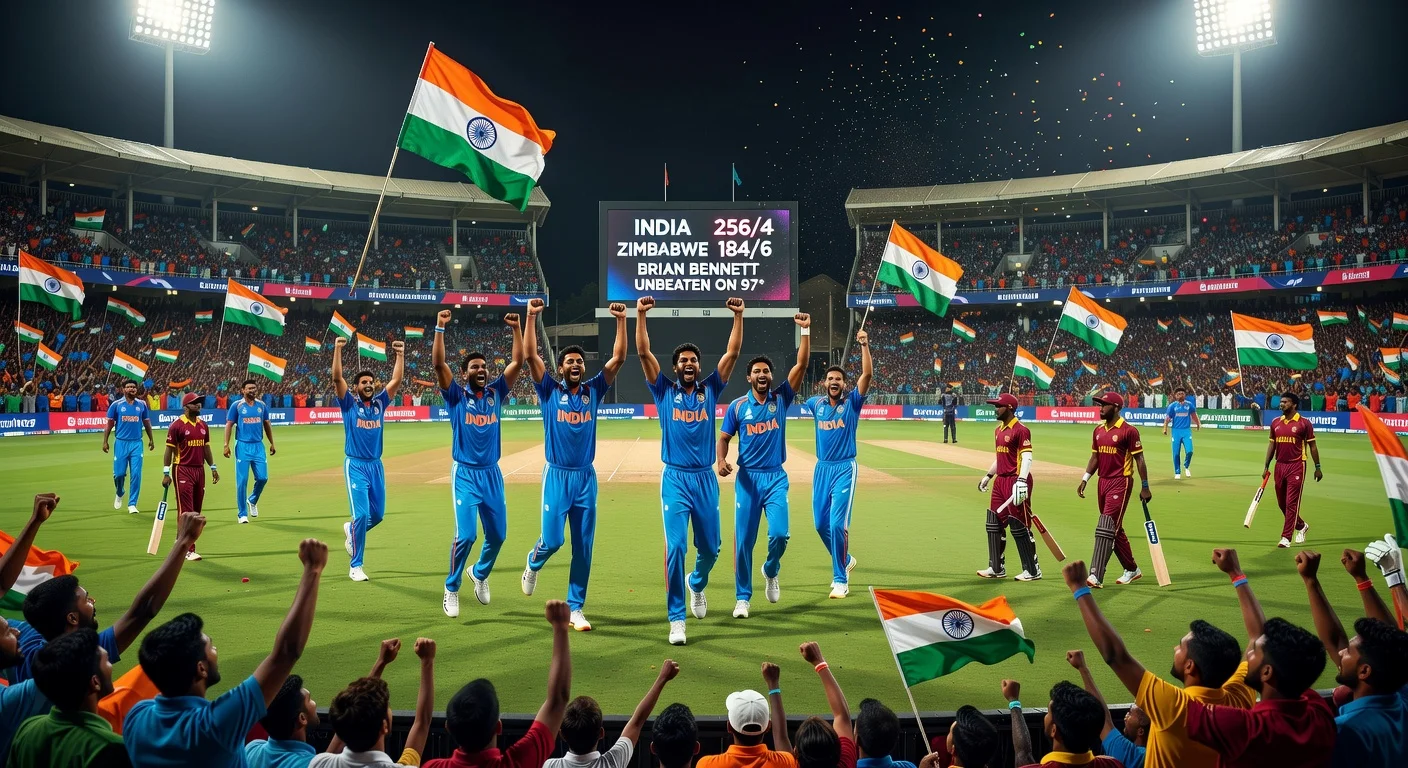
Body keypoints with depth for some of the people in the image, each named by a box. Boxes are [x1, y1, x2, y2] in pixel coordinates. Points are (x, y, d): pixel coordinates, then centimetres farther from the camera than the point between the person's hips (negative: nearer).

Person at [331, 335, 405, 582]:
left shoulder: (380, 403, 8)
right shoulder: (349, 403, -1)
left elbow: (396, 381, 1)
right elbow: (337, 379, -13)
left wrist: (400, 354, -5)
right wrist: (337, 349, -20)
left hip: (376, 466, 5)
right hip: (355, 466, -5)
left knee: (377, 515, 10)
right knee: (361, 514, -11)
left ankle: (350, 530, 43)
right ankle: (355, 566, -1)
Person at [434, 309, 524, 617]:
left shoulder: (496, 393, 7)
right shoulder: (456, 395, -1)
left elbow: (518, 362, 3)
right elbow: (438, 364, -14)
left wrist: (517, 329, -4)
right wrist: (440, 328, -18)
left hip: (493, 475, 4)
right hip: (466, 475, -4)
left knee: (497, 535, 10)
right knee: (465, 535, -11)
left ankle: (480, 573, 38)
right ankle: (451, 590, 8)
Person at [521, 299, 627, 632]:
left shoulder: (593, 390, 6)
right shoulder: (550, 390, 1)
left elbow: (618, 358, 0)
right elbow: (531, 356, -9)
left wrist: (621, 320, -7)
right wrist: (531, 317, -14)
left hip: (586, 477, 2)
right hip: (557, 476, -2)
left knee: (584, 547, 4)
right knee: (552, 539, -4)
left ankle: (576, 607, 15)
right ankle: (533, 564, 34)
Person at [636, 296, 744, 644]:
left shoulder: (710, 390, 8)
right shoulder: (665, 391, 4)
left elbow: (733, 353, 3)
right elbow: (644, 353, -3)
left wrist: (738, 316, -2)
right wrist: (640, 314, -8)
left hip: (706, 479, 3)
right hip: (675, 479, -2)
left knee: (709, 547, 13)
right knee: (675, 547, -10)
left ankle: (697, 584, 47)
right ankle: (676, 619, -2)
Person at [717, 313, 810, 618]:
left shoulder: (781, 398, 4)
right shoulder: (737, 406, 3)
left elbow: (801, 365, -4)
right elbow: (724, 438, 5)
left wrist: (805, 330, -11)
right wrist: (721, 460, -16)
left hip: (776, 478, 0)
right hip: (747, 477, 0)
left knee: (779, 533, -10)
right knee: (743, 540, 1)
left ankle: (771, 571, 24)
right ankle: (742, 598, 14)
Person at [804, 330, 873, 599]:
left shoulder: (852, 402, -3)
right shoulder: (816, 403, 8)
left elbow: (867, 374, -16)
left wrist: (864, 344, -20)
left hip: (845, 468, -5)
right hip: (822, 468, 5)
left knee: (837, 524, -13)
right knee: (821, 523, 9)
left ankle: (840, 579, -1)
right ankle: (846, 560, 34)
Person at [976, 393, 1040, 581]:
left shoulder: (1021, 430, -12)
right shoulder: (998, 430, 16)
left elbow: (1027, 458, -19)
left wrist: (1021, 481, -29)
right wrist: (988, 476, 26)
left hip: (1016, 480, -10)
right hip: (1000, 480, 10)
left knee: (1019, 525, -5)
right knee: (994, 523, 11)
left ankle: (1033, 570, 6)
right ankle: (996, 568, 20)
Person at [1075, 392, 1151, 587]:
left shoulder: (1129, 431, -10)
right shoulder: (1098, 431, 12)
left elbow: (1139, 459, -9)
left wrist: (1145, 487, -9)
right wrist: (1084, 479, 7)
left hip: (1120, 483, -8)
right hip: (1103, 482, 8)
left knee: (1106, 528, -13)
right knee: (1115, 529, 15)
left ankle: (1096, 576, -15)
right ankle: (1132, 570, 29)